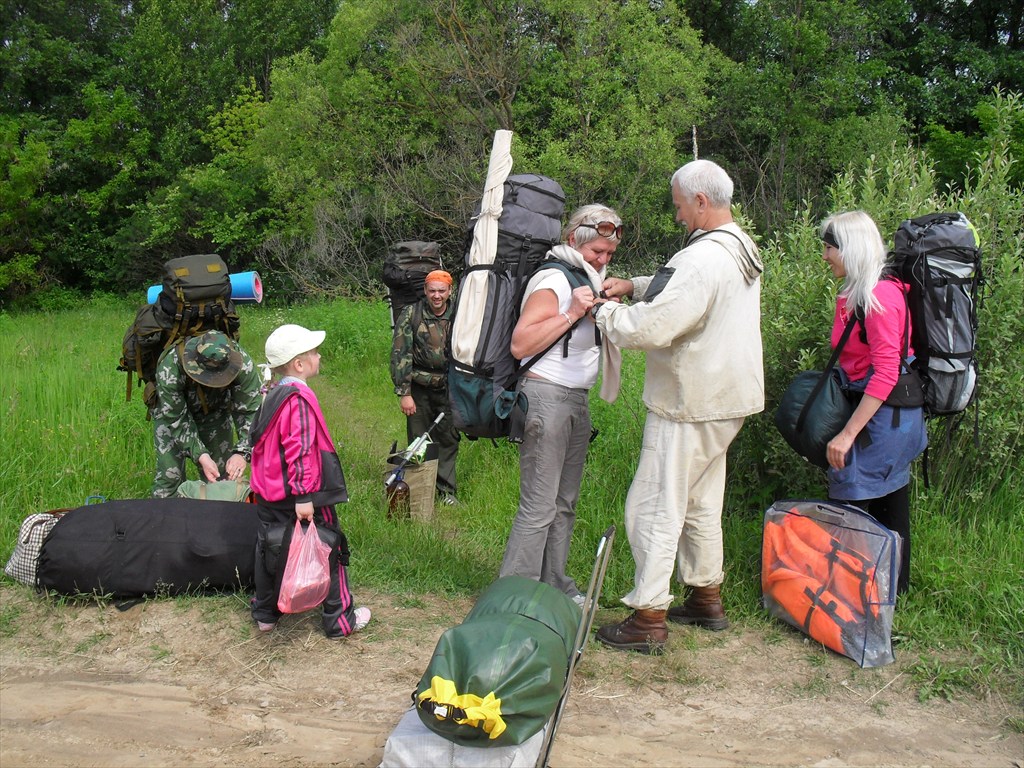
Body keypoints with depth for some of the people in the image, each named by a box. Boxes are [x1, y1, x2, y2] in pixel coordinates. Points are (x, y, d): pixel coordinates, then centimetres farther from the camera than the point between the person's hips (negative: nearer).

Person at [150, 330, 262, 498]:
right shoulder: (169, 367, -39)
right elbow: (176, 419, -31)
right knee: (169, 474, -7)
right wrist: (201, 456, -39)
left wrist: (241, 453, -40)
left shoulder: (243, 364, -35)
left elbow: (251, 411, -28)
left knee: (221, 475, 1)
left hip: (215, 411, 2)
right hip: (172, 412, -2)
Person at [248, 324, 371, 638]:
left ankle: (265, 614, 33)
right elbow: (299, 451, -27)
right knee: (329, 552, 4)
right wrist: (303, 497, -27)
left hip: (268, 494, 9)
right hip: (300, 495, -9)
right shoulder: (300, 399, -20)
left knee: (269, 548, 19)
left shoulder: (272, 396, 9)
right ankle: (340, 621, 13)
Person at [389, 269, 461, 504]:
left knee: (449, 439, 3)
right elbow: (400, 354, -8)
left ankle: (446, 491, 15)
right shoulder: (410, 315, -6)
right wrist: (403, 393, -12)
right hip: (419, 388, -2)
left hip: (448, 388, 2)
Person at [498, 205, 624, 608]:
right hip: (547, 397, -10)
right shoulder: (554, 280, -12)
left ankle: (553, 586, 22)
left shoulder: (589, 278, 17)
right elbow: (520, 344, -20)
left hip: (578, 400, 10)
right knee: (539, 507, -9)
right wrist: (572, 313, -22)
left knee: (564, 503, 13)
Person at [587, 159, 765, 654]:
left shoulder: (702, 259, -24)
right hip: (726, 397, 10)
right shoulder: (741, 248, 9)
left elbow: (649, 329, -29)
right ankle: (707, 600, 32)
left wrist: (603, 311, -11)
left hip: (691, 405, -10)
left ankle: (648, 619, 4)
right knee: (701, 503, 21)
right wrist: (636, 285, 10)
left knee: (655, 506, -2)